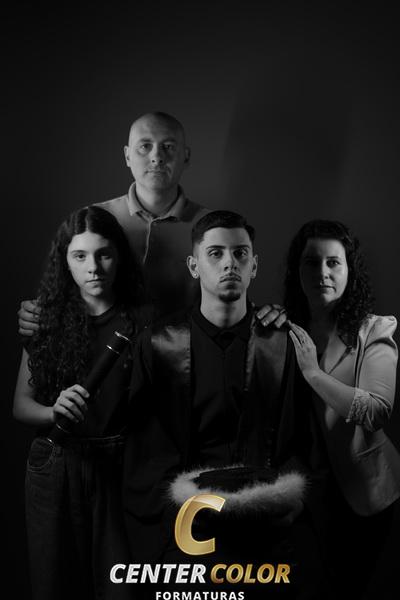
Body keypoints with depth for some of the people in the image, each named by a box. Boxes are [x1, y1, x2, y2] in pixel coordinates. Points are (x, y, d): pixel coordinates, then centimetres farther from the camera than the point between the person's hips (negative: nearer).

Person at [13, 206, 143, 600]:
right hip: (55, 469, 2)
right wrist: (54, 411, -16)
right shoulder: (47, 321, 2)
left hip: (118, 468, -1)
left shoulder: (141, 320, -3)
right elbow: (21, 405, 2)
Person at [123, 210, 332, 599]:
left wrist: (285, 495, -8)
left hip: (273, 516, 2)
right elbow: (150, 450, 2)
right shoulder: (159, 343, 4)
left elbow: (301, 441, 9)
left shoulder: (282, 342, 6)